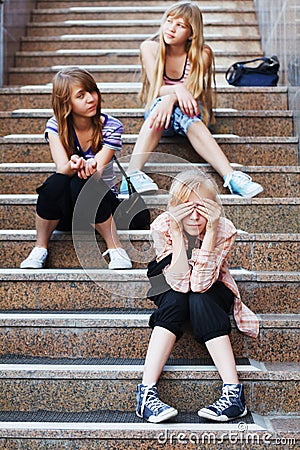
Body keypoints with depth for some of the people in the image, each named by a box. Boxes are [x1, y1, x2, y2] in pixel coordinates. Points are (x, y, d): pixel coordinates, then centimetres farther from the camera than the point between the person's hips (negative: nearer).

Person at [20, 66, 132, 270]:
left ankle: (116, 248, -21)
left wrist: (88, 168, -43)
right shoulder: (56, 126, -7)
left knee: (81, 184, -34)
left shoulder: (111, 127, -10)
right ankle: (40, 249, -14)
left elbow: (97, 172, -20)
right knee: (56, 182, -33)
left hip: (101, 201, -1)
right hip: (63, 210, 1)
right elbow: (62, 168, -22)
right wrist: (72, 166, -46)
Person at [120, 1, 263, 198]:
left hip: (191, 114, -1)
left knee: (179, 110, -38)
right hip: (158, 110, 1)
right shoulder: (150, 48, -7)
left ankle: (230, 176, -53)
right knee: (160, 102, -37)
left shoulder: (203, 53, -10)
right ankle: (133, 173, -48)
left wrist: (170, 99, -41)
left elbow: (191, 92, -18)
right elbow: (156, 88, -15)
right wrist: (178, 89, -38)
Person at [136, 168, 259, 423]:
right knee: (175, 300, -32)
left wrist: (210, 231, -41)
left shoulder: (224, 230, -26)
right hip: (172, 289, 1)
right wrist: (177, 231, -39)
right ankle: (147, 391, -37)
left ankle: (234, 392, -36)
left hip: (211, 290, 0)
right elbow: (180, 283, -32)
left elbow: (200, 283, -34)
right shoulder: (163, 227, -26)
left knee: (199, 300, -33)